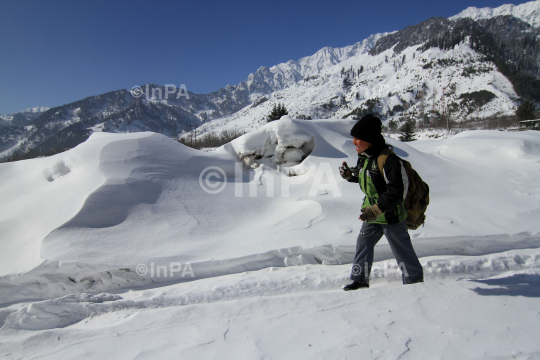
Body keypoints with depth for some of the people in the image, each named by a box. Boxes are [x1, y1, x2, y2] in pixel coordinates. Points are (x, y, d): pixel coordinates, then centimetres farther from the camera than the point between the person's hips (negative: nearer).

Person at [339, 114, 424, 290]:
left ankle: (414, 280, 28)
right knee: (363, 244, 13)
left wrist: (378, 209, -34)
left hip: (391, 215, -8)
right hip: (372, 214, 8)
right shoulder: (363, 158, 3)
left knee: (402, 250, 6)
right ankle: (360, 279, 27)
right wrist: (349, 176, 1)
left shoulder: (389, 160, -25)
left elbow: (397, 191, -27)